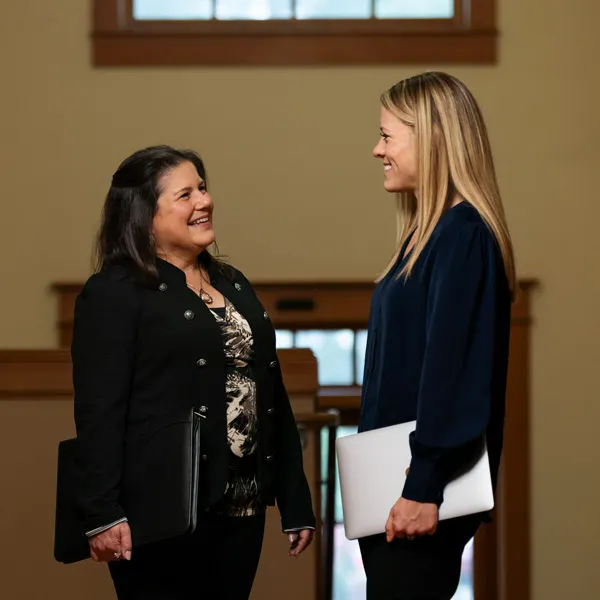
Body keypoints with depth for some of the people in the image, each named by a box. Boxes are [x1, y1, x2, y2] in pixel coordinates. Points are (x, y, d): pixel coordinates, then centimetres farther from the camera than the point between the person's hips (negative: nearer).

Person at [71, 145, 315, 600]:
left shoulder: (234, 285, 18)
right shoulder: (114, 293, -4)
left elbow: (273, 397, 18)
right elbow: (98, 411, -13)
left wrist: (296, 503, 15)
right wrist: (104, 515, -21)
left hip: (242, 510, 7)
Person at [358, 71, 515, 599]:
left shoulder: (463, 235, -15)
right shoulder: (430, 232, 14)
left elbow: (452, 369, -22)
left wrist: (424, 489, -23)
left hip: (418, 495, -9)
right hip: (392, 477, 9)